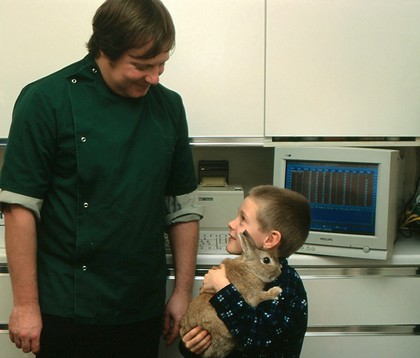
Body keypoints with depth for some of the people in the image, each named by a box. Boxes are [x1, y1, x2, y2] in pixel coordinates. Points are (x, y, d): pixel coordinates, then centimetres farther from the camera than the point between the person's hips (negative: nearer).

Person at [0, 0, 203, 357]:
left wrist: (184, 291, 6)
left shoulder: (169, 106, 3)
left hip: (144, 310, 4)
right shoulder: (45, 101, -9)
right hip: (67, 311, -3)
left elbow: (183, 207, 7)